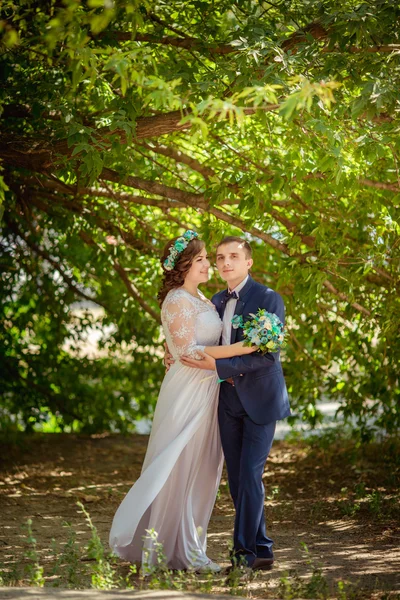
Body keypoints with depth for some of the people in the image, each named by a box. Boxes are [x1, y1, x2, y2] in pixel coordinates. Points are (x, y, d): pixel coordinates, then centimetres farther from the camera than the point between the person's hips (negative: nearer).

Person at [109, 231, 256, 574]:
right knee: (178, 469, -4)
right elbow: (187, 350, -19)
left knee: (201, 471, 9)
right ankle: (158, 548, 4)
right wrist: (237, 349, -20)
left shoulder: (200, 299, 15)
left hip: (207, 391, 9)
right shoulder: (177, 301, -13)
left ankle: (189, 549, 15)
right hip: (187, 391, -9)